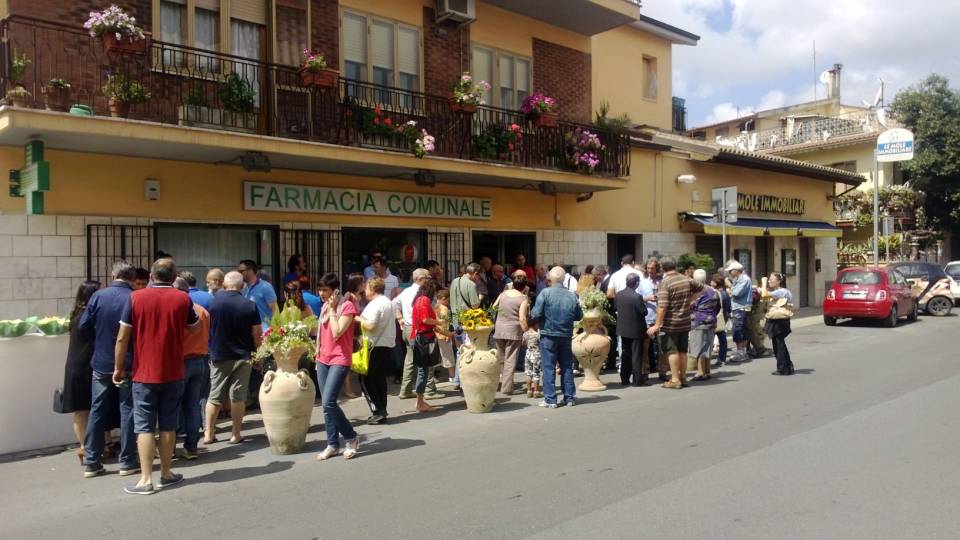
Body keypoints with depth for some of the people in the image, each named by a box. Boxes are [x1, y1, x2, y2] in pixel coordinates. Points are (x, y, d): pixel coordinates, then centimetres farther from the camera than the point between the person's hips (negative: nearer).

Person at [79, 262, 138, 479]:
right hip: (128, 364, -2)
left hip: (101, 363, 2)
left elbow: (83, 326, -2)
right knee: (127, 411, 7)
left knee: (97, 411, 11)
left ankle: (91, 462, 15)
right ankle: (127, 461, 10)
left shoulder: (98, 296, -6)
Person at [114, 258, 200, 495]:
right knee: (168, 425, 11)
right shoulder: (183, 298, -2)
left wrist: (118, 367, 4)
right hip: (173, 373, 2)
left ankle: (146, 479, -1)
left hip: (144, 373, -2)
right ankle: (166, 474, 19)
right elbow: (194, 328, 14)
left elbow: (123, 337, -6)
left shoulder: (136, 297, -6)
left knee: (144, 426, 2)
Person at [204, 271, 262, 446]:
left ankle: (208, 434, 15)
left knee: (215, 396, 11)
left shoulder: (213, 301, -5)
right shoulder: (250, 306, -8)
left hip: (218, 356, 1)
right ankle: (235, 434, 8)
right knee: (238, 396, 4)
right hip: (242, 357, -1)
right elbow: (257, 335, -6)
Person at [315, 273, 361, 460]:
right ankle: (332, 444, 14)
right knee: (326, 404, 6)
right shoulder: (324, 307, 12)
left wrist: (332, 309, -14)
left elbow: (337, 333, -20)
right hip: (323, 360, 7)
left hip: (340, 360, -7)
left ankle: (351, 437, 2)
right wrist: (318, 354, 18)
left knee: (329, 402, -16)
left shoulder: (347, 306, -11)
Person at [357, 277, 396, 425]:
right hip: (388, 344, 9)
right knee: (380, 378, 15)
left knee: (366, 379, -2)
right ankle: (381, 411, 17)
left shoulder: (374, 304, -14)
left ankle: (377, 412, -7)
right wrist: (364, 319, 17)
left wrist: (360, 319, -6)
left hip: (376, 346, -9)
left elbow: (371, 326, -22)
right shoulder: (388, 303, 16)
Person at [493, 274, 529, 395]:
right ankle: (506, 388, 2)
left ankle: (499, 382, 22)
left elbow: (493, 307, 15)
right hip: (514, 331, -4)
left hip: (499, 329, 4)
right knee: (510, 360, 1)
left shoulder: (504, 293, 4)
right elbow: (522, 318, -17)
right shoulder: (523, 298, -9)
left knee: (500, 357, 19)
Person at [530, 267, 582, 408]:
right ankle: (569, 397, 19)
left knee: (548, 367, 3)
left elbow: (536, 314, -16)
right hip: (566, 336, 3)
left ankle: (550, 399, 3)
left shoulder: (545, 293, -13)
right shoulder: (572, 295, -2)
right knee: (567, 367, 13)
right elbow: (579, 316, 6)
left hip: (548, 335, -3)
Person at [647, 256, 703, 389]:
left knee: (672, 351, 0)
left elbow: (662, 306, -22)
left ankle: (675, 380, 0)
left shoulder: (665, 282, -16)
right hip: (685, 323, 6)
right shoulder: (687, 280, 3)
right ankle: (683, 377, 23)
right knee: (683, 350, 15)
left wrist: (657, 324, -20)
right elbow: (700, 288, 21)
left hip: (670, 324, -6)